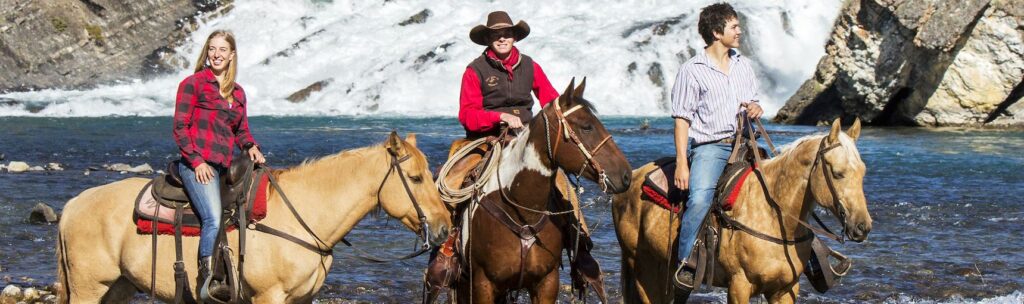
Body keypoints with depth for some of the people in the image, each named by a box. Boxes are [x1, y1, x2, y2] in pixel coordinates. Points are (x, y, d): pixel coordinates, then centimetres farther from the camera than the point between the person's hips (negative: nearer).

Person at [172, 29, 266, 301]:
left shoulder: (238, 93, 19)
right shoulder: (193, 83, 1)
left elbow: (241, 131, 25)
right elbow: (180, 127, -3)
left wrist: (251, 147, 2)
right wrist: (197, 161, -12)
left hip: (223, 167, 7)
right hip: (197, 164, -7)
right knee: (213, 220, -25)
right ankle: (207, 278, -25)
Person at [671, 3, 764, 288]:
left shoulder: (743, 65, 15)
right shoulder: (692, 70, -3)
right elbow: (682, 119, -4)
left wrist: (756, 109, 0)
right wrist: (682, 163, -11)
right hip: (709, 146, -6)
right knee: (700, 199, -28)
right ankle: (685, 263, -19)